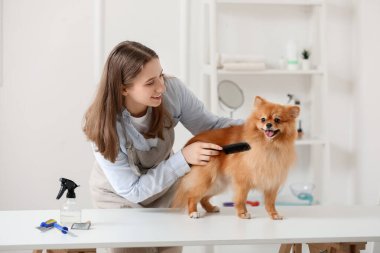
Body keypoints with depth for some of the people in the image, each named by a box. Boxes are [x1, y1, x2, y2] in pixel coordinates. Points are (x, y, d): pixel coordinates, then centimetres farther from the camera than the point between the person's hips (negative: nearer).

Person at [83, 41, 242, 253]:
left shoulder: (172, 90, -26)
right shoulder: (105, 127, -33)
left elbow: (210, 126, -13)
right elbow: (133, 190, -28)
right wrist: (183, 159, -36)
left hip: (166, 191, 3)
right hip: (120, 198, -3)